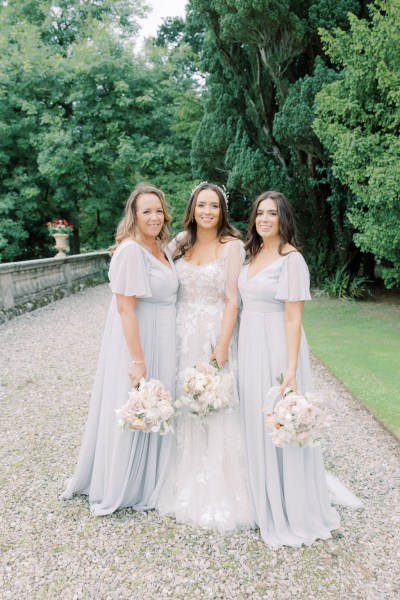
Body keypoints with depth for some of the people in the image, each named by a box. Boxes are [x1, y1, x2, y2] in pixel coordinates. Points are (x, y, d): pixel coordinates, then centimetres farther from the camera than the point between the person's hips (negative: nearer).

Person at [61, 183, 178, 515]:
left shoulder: (162, 248, 8)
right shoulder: (131, 250, -20)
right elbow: (125, 308, -22)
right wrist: (138, 359, -23)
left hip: (162, 341, 9)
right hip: (137, 341, -9)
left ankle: (147, 481, 39)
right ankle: (118, 488, 27)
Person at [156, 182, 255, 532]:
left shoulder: (231, 245, -5)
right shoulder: (181, 243, 8)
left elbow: (232, 300, -10)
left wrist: (222, 348, -15)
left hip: (214, 335, -4)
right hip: (181, 335, 4)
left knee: (215, 412, 0)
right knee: (183, 409, 12)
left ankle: (220, 494, 19)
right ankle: (185, 486, 30)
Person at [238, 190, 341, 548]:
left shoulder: (291, 259, -12)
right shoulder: (251, 254, 10)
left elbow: (293, 318, -16)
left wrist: (291, 369, -20)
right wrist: (231, 349, 10)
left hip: (277, 347, -7)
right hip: (250, 346, 7)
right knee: (255, 423, 15)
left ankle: (291, 512, 20)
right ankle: (264, 501, 33)